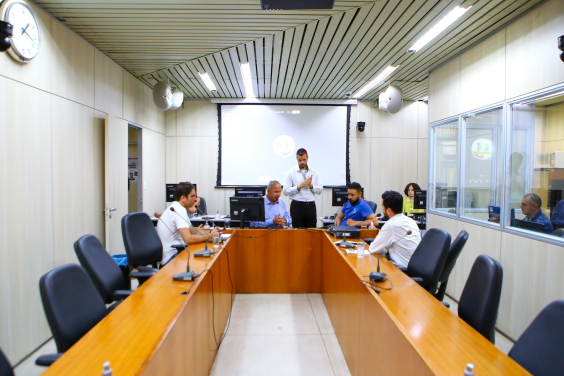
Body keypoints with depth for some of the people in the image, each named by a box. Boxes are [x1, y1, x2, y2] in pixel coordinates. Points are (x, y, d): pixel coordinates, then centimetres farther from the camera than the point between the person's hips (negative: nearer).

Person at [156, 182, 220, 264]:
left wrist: (210, 231, 4)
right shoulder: (180, 211, -19)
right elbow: (188, 239, -29)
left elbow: (193, 231, 18)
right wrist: (210, 236, -18)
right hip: (171, 257, -10)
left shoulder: (175, 209, 13)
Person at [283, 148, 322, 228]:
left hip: (311, 206, 3)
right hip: (297, 206, -3)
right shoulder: (291, 173, 2)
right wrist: (299, 186, -14)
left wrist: (311, 185, -9)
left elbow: (320, 190, 8)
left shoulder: (314, 173, 11)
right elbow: (286, 191, -6)